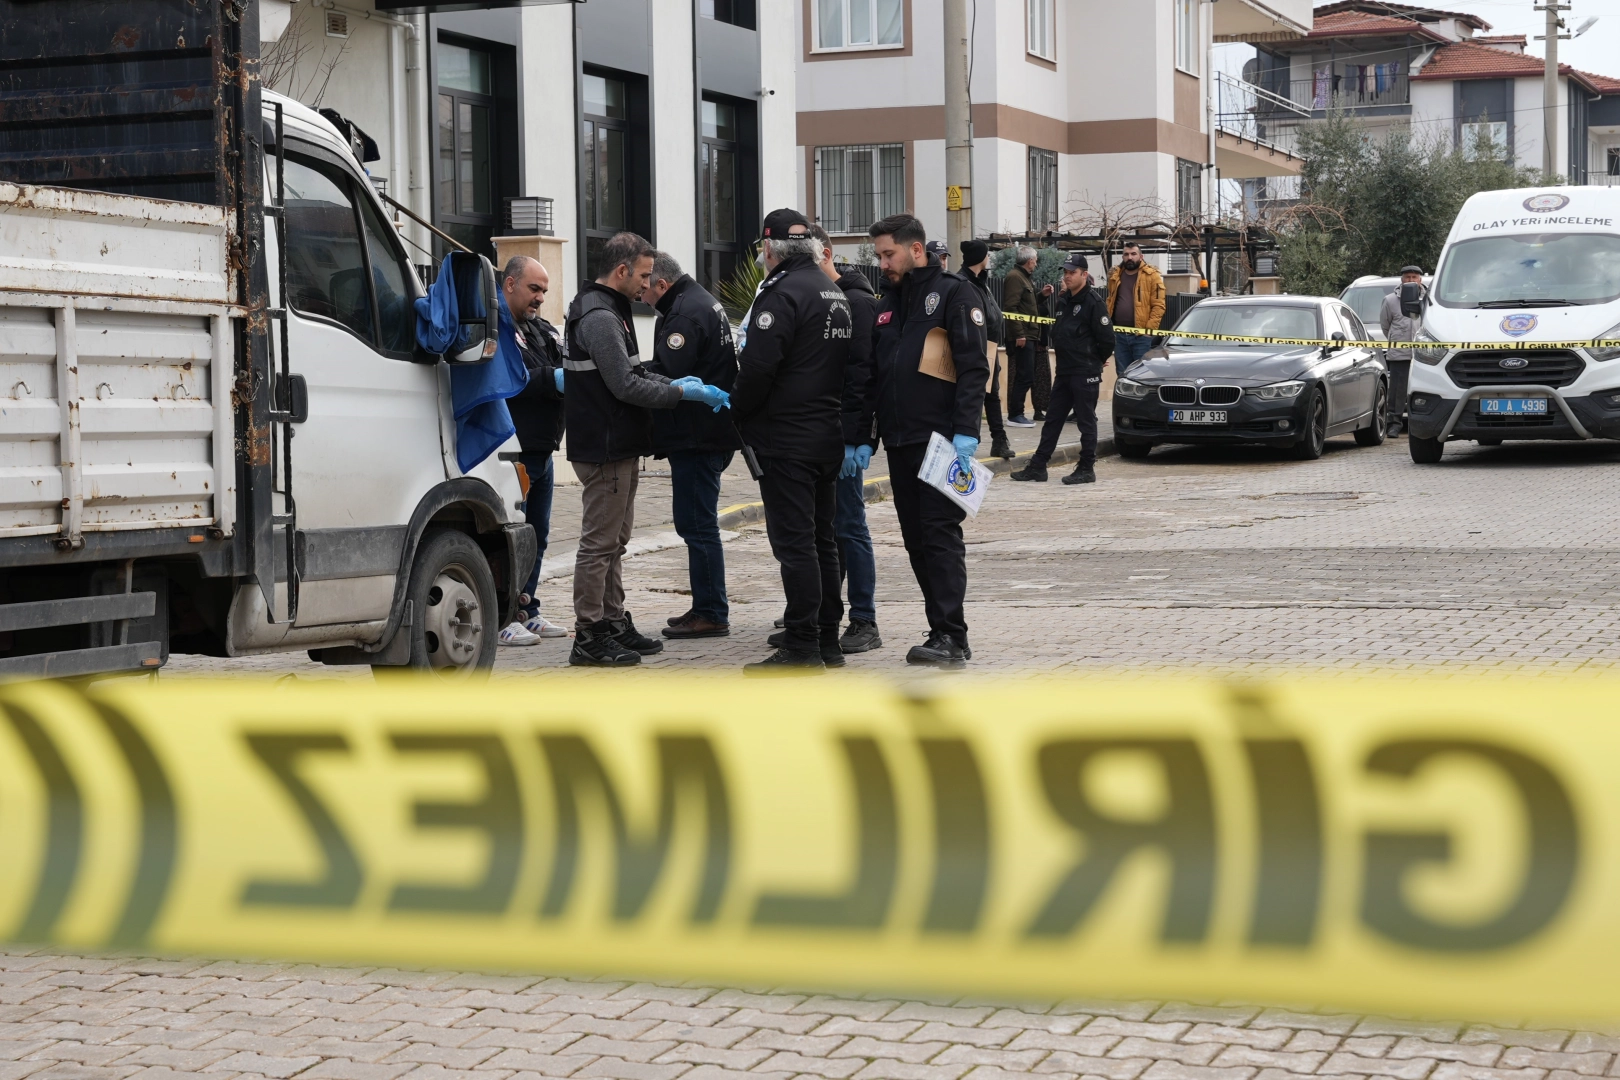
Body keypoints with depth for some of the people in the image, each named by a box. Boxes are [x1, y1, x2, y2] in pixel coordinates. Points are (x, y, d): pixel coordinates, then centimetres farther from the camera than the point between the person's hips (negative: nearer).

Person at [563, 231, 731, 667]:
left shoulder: (610, 311, 17)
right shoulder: (599, 317, -17)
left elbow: (630, 372, 22)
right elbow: (625, 386, -21)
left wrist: (673, 383, 8)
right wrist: (682, 392, -15)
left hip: (618, 448, 11)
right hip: (604, 449, -11)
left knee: (614, 541, 16)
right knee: (599, 542, -6)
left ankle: (613, 623, 24)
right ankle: (589, 637, -2)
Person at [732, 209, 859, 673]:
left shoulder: (783, 292, -14)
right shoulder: (836, 294, 15)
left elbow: (758, 365, -21)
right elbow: (851, 367, 18)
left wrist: (738, 410, -6)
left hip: (786, 439, -9)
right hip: (828, 436, 9)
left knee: (794, 543, -7)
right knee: (822, 539, 14)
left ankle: (802, 648, -6)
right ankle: (827, 640, 19)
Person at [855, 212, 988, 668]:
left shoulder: (954, 294, -4)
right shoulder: (887, 305, 19)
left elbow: (974, 368, -11)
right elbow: (870, 377, 20)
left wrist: (965, 433, -20)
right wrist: (857, 435, 11)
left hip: (941, 439, -8)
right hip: (899, 442, 8)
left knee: (941, 534, -10)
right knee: (916, 539, 6)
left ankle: (951, 636, -9)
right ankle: (943, 632, 11)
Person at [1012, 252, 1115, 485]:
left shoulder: (1093, 302, -13)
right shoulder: (1063, 301, 13)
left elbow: (1107, 339, -15)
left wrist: (1096, 361, 0)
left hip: (1085, 374, -9)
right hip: (1064, 370, 9)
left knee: (1086, 421, -1)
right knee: (1053, 419, 10)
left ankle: (1086, 469, 5)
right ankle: (1038, 466, 14)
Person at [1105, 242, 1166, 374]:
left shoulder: (1151, 276, -2)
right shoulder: (1115, 276, 14)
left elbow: (1158, 305, -7)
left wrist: (1150, 328, -14)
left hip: (1141, 335, -5)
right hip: (1119, 334, 5)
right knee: (1122, 374, 10)